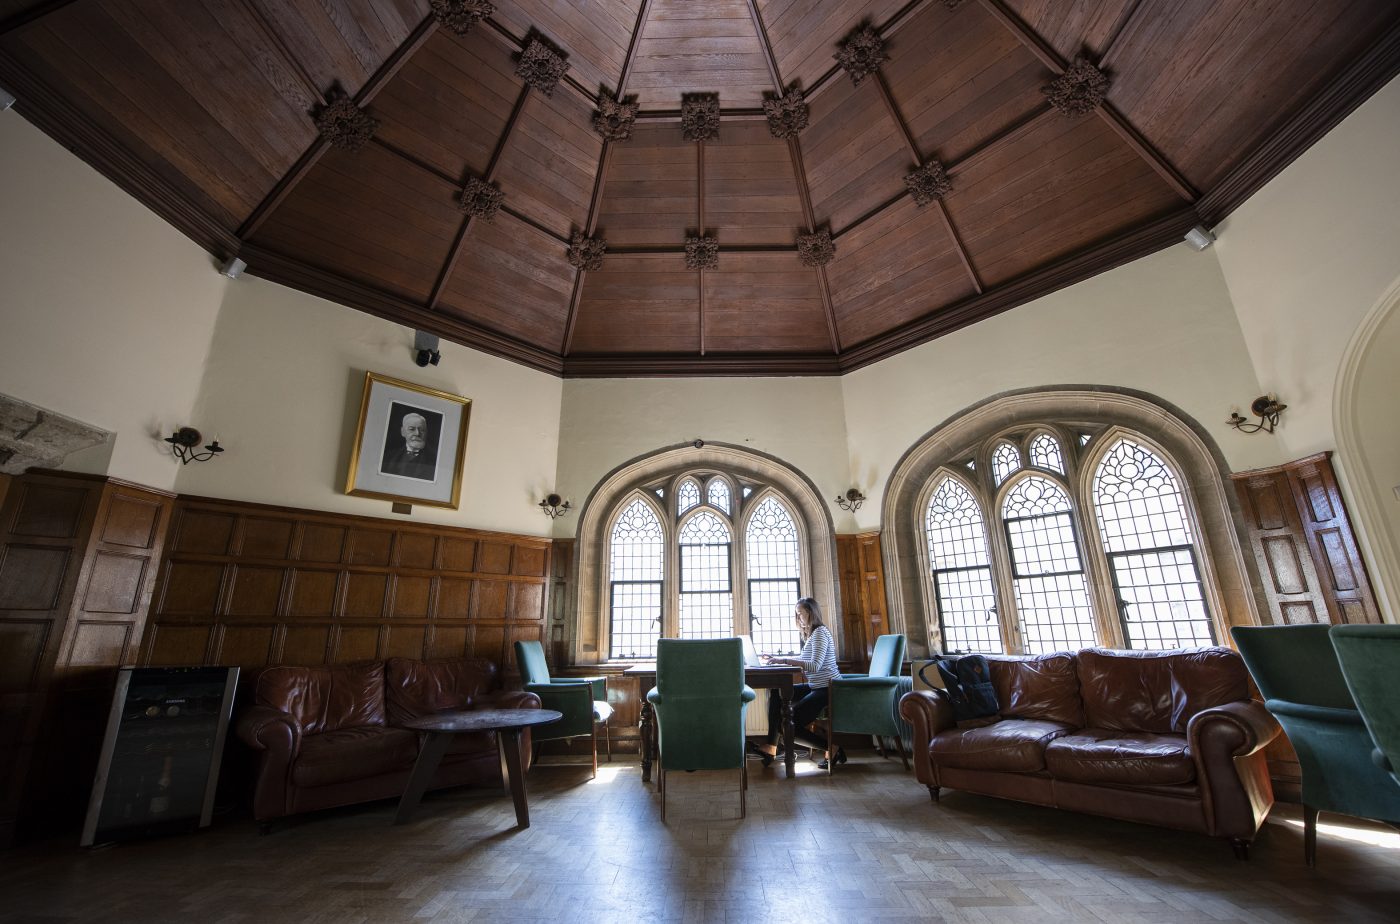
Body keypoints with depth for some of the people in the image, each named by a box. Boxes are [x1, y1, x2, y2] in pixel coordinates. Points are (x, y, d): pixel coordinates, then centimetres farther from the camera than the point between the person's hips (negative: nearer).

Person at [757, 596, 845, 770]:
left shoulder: (820, 632, -14)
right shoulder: (811, 633, 17)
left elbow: (815, 666, -26)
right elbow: (802, 661, 19)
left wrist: (784, 660, -28)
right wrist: (778, 658, 8)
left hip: (827, 690, -10)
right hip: (815, 687, 10)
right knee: (776, 695, -3)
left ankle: (833, 749, -1)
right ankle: (771, 748, -3)